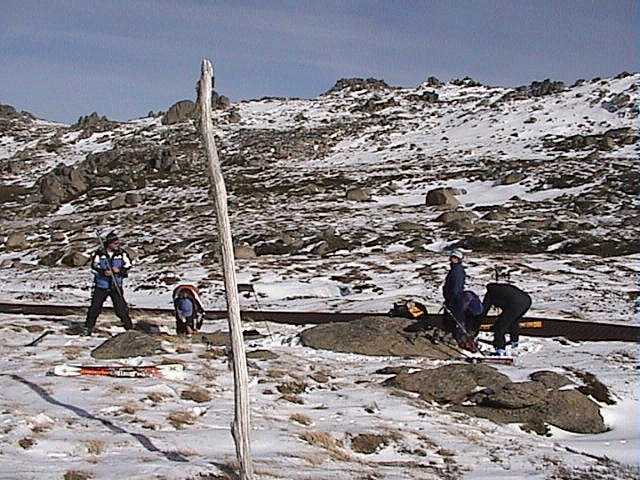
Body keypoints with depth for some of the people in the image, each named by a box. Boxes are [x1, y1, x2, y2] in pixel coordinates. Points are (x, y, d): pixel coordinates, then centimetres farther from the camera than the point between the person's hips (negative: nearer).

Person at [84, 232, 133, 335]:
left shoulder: (121, 253, -1)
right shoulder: (100, 253, -5)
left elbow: (128, 265, -3)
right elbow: (94, 266, -11)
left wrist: (119, 270, -20)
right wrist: (103, 272, -28)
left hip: (116, 286, 1)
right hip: (101, 285, 0)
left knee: (121, 308, -3)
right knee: (94, 308, 3)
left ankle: (129, 328, 7)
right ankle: (88, 328, 17)